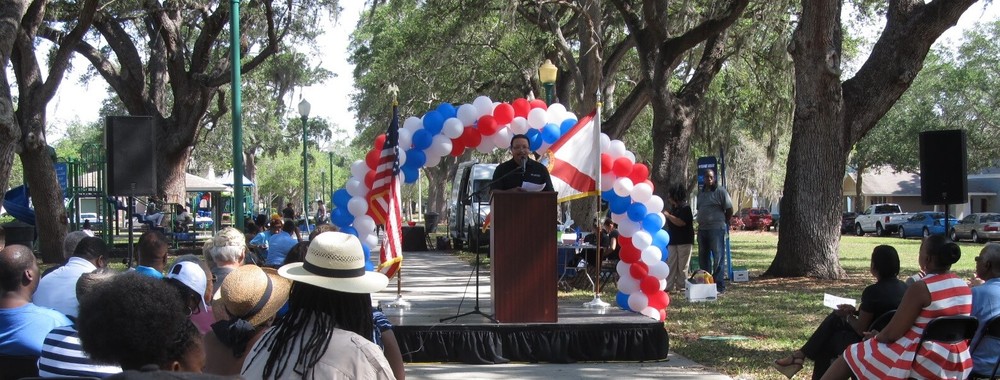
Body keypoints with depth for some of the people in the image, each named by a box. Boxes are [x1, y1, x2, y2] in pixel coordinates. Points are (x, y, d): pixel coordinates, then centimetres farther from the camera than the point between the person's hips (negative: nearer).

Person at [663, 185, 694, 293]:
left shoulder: (685, 208, -10)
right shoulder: (674, 208, 17)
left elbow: (681, 222, -23)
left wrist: (668, 215, -16)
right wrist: (665, 216, 9)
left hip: (684, 241, -8)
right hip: (673, 241, 8)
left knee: (682, 265, -3)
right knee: (671, 264, 4)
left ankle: (681, 286, 1)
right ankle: (669, 286, 3)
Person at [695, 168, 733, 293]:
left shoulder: (720, 191, -6)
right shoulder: (701, 193, 15)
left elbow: (729, 210, -6)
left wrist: (723, 222, 2)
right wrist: (701, 223, 10)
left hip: (716, 229, -7)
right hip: (702, 229, 7)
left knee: (718, 258, -6)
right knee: (703, 258, 12)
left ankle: (720, 286, -3)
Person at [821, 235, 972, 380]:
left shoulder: (920, 288, -19)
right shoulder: (964, 287, 7)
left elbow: (892, 334, -17)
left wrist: (876, 336, 6)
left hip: (923, 362, -8)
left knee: (850, 356, 6)